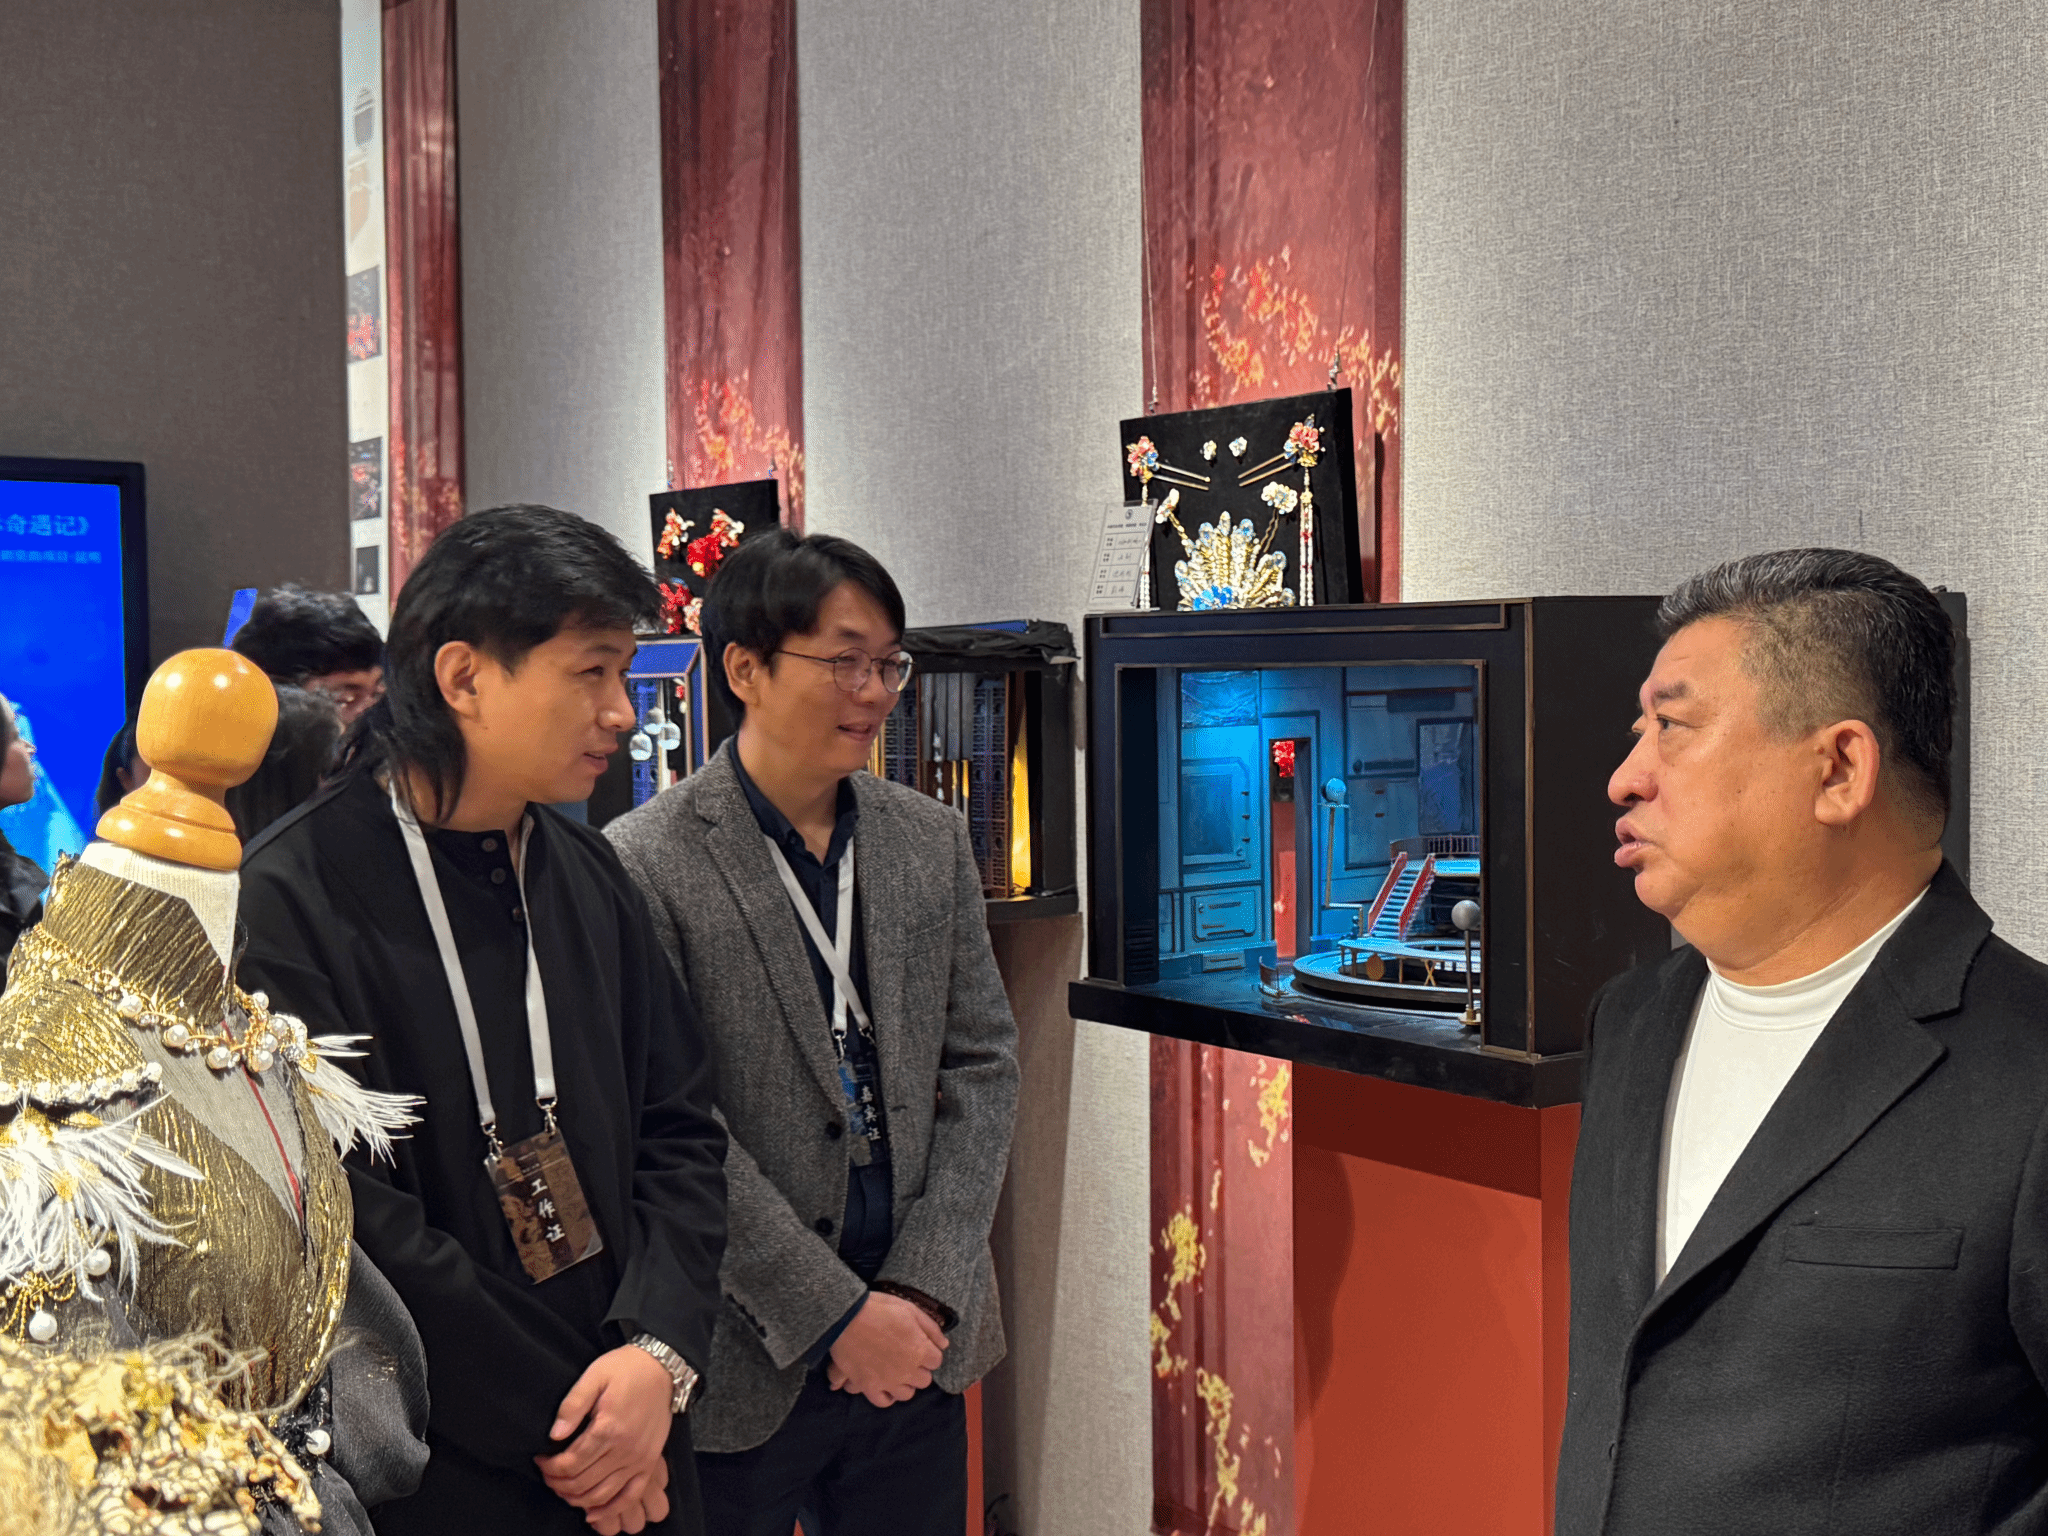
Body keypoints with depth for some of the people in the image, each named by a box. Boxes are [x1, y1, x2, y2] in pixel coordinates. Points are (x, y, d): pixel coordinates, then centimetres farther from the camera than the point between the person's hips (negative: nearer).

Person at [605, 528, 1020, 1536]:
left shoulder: (932, 839, 5)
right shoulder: (646, 865, -11)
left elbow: (982, 1064, 5)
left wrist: (924, 1290, -5)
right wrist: (838, 1316, -14)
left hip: (919, 1341, 4)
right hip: (746, 1364, -4)